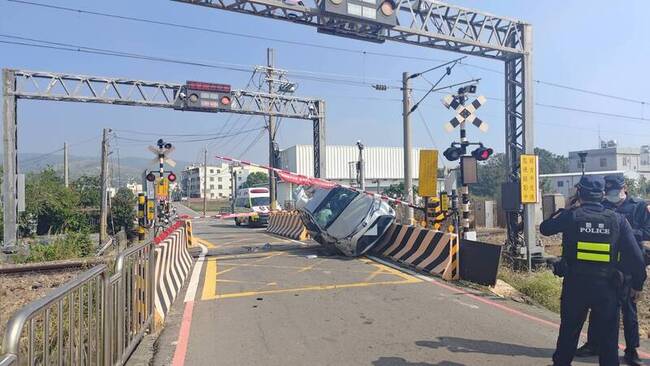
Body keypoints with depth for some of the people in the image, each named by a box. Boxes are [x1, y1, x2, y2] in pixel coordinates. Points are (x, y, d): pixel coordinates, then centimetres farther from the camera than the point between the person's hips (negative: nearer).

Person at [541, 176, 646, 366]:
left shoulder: (571, 215, -10)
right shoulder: (618, 219, -4)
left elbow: (544, 228, 6)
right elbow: (635, 256, -3)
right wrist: (637, 283, 7)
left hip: (575, 284, 0)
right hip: (607, 286, 1)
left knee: (569, 329, 15)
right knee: (608, 334, 14)